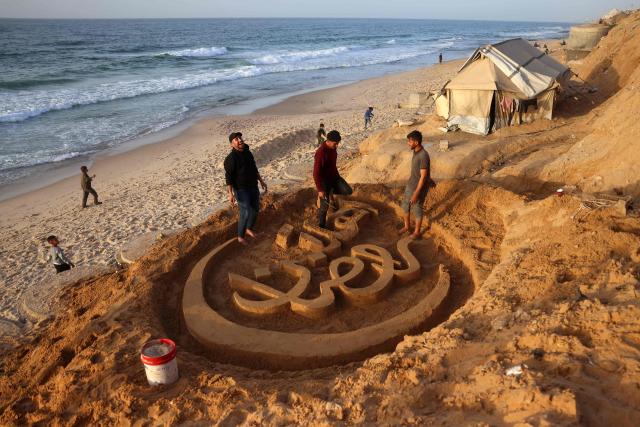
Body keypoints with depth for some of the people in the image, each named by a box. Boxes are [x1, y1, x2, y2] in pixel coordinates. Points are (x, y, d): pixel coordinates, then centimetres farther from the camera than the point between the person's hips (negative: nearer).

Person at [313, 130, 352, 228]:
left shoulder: (333, 148, -6)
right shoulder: (320, 153, -32)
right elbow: (316, 173, -28)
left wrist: (337, 176, 22)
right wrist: (320, 190, -26)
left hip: (333, 176, 7)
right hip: (324, 180, -7)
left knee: (348, 191, -2)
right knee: (324, 206, 2)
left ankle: (330, 193, 25)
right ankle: (321, 225, 23)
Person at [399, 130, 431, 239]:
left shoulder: (424, 156, -29)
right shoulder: (415, 151, -1)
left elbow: (423, 177, -26)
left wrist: (416, 193, -23)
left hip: (419, 188, -8)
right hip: (410, 185, 8)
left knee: (417, 210, 10)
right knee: (405, 206, 20)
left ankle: (417, 232, 30)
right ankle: (407, 226, 42)